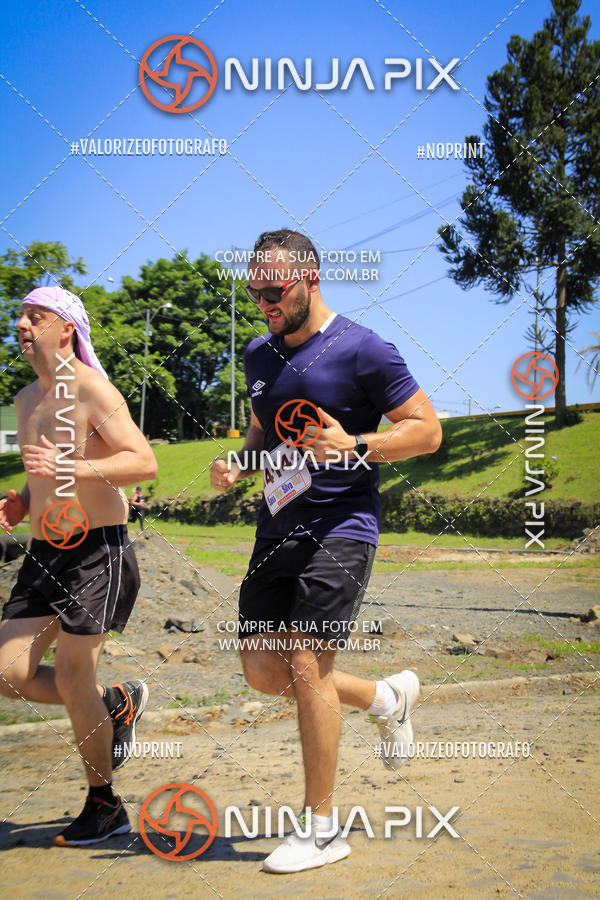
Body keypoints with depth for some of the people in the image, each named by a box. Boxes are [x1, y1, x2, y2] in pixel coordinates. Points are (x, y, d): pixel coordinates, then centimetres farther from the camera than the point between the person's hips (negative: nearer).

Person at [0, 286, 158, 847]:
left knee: (72, 676, -5)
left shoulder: (91, 390, -11)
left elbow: (145, 463, -18)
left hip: (98, 553, -8)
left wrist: (71, 469, -28)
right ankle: (117, 704, 25)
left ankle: (104, 806, 13)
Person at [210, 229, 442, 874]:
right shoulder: (260, 355, 13)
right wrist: (239, 463, 7)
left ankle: (321, 830, 3)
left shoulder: (361, 350, -9)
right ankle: (386, 698, 29)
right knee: (262, 670, 5)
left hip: (340, 527, -7)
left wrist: (355, 446, -21)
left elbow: (427, 431, -7)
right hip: (277, 529, 8)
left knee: (306, 668, -12)